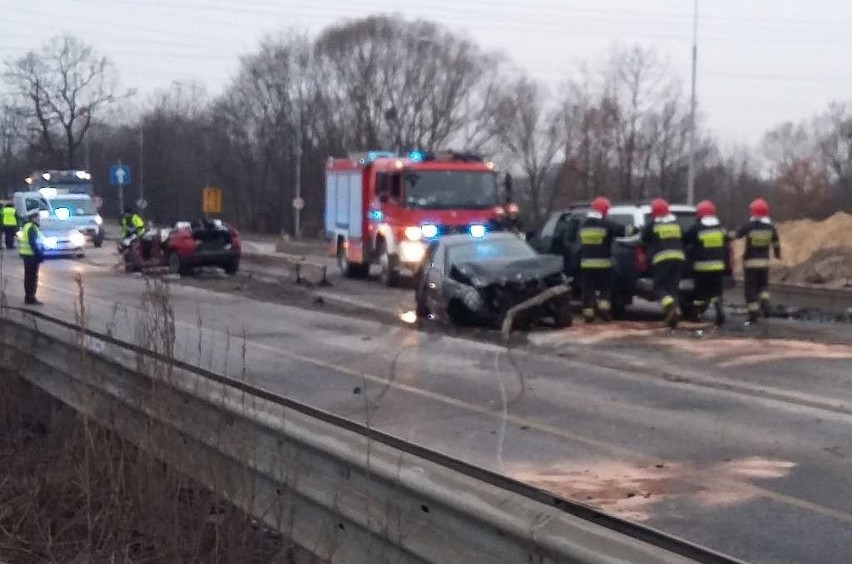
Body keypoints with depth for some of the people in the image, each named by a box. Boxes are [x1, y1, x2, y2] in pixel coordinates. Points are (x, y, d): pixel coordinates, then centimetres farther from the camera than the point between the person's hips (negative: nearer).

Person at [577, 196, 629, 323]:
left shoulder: (583, 224, 6)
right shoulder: (606, 224, -8)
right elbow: (623, 230, -3)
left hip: (586, 263, 3)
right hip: (603, 263, -3)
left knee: (588, 289, 6)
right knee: (605, 287, 11)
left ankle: (588, 312, 2)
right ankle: (604, 307, -3)